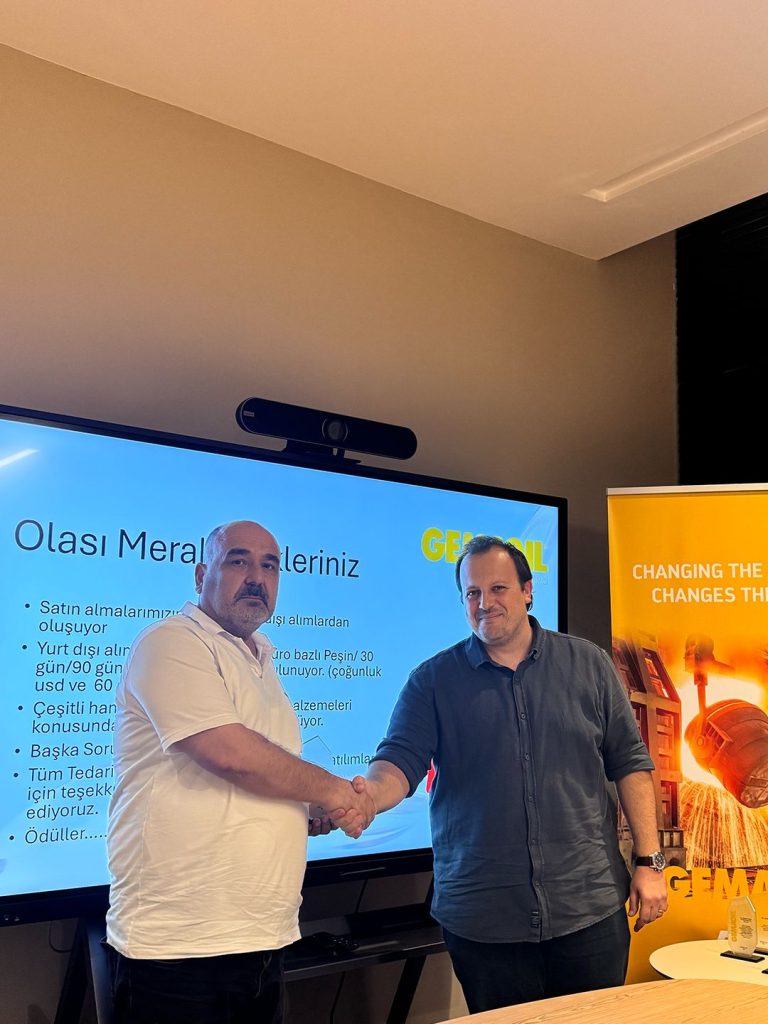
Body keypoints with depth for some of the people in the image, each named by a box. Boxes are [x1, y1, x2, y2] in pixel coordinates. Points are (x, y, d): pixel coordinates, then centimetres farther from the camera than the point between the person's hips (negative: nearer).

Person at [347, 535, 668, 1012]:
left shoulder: (588, 664, 3)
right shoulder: (434, 680, 0)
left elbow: (630, 763, 5)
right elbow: (400, 761, -8)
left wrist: (650, 861, 1)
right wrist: (369, 792, -31)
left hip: (590, 909, 1)